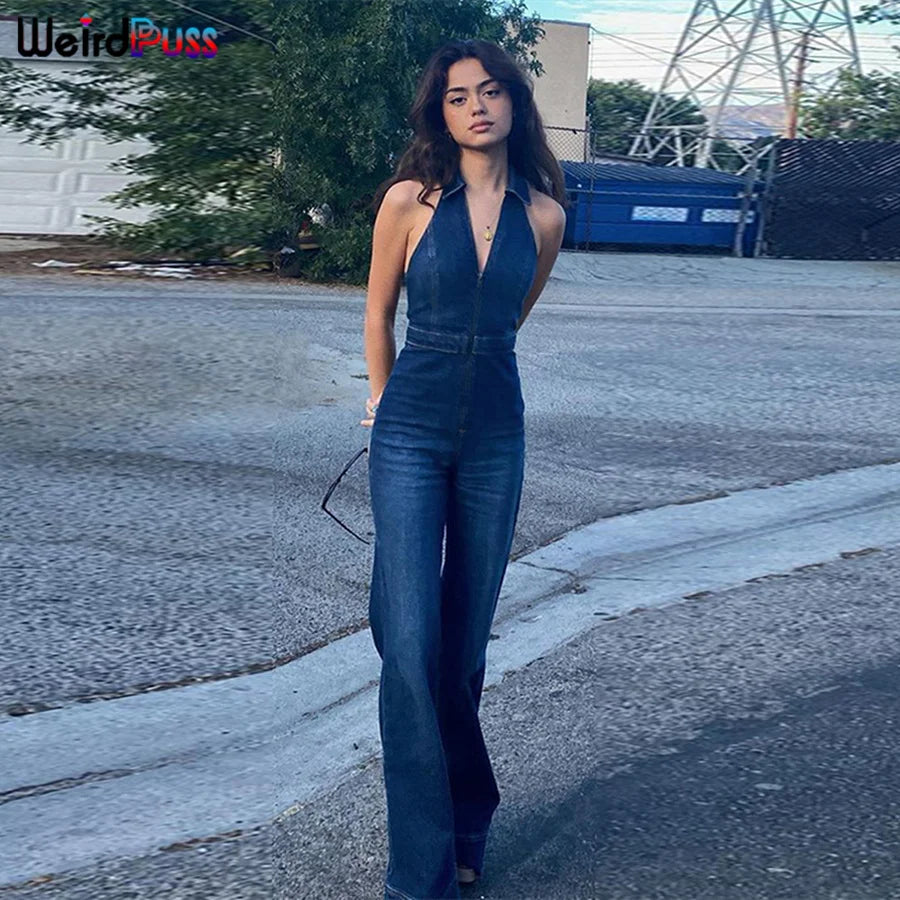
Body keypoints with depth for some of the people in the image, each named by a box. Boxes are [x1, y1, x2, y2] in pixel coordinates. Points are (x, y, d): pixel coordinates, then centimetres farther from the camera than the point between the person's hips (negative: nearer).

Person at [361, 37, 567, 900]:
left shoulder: (543, 215, 2)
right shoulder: (409, 200, -4)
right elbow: (378, 317, 9)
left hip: (495, 434, 2)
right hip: (412, 434, -2)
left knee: (465, 641, 10)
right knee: (411, 643, -8)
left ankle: (465, 826, 30)